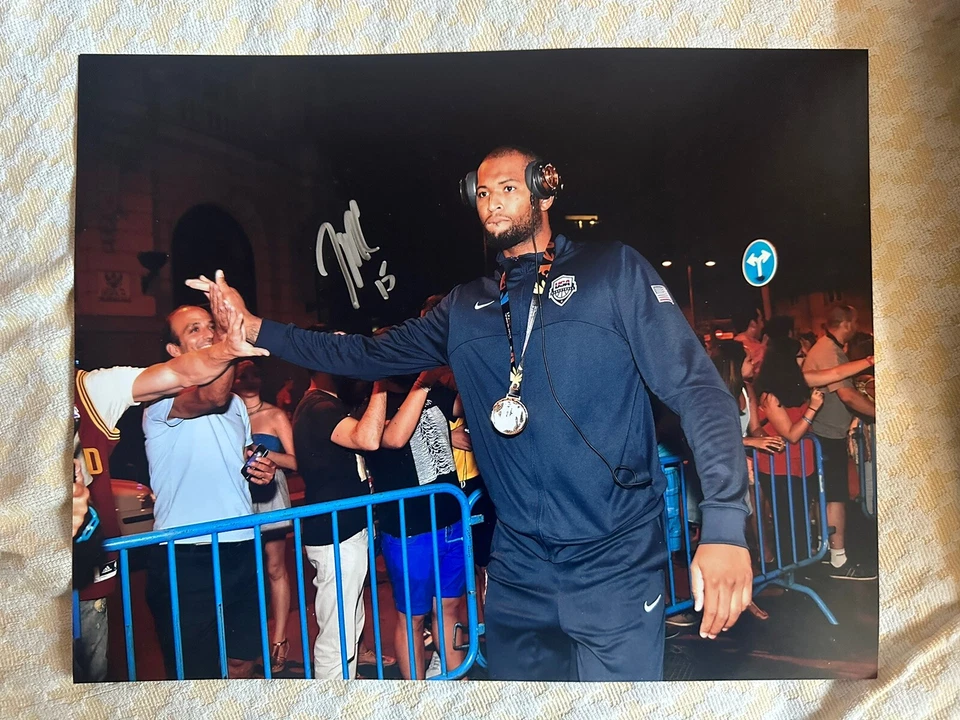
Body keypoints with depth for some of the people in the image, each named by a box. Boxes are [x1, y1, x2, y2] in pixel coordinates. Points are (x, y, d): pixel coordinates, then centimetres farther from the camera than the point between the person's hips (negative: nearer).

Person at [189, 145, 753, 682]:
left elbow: (696, 386, -10)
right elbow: (371, 355, 12)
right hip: (518, 565, 4)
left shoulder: (614, 270, -4)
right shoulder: (466, 308, 11)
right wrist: (255, 327, 7)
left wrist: (724, 523, -20)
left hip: (615, 563, -4)